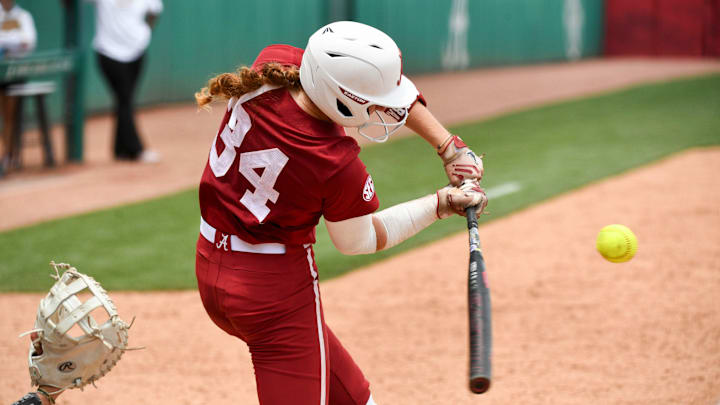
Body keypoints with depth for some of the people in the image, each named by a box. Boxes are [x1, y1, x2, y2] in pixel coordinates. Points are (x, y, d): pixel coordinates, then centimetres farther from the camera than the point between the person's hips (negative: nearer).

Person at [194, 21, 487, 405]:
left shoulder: (270, 65, -11)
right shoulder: (338, 166, -28)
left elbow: (386, 85, 2)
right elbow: (358, 240, -6)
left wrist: (450, 147, -1)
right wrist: (441, 204, -2)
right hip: (276, 287, -9)